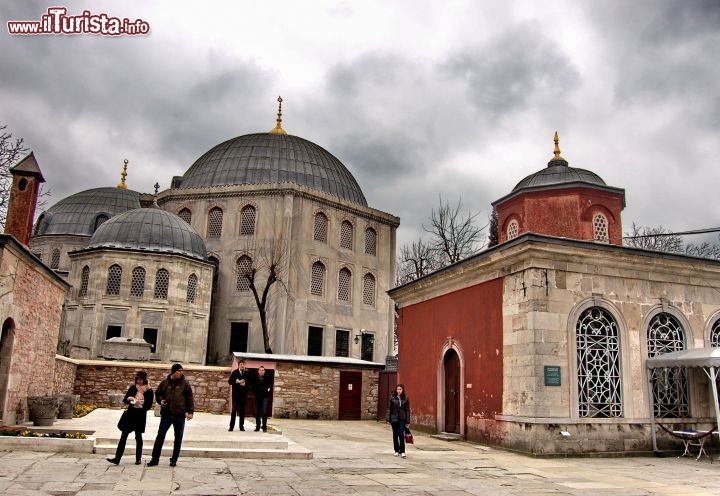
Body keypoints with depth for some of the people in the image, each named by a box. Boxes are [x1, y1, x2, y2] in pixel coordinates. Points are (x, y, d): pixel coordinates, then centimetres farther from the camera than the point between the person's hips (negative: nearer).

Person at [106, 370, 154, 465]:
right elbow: (124, 400, 6)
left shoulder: (149, 391, -3)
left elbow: (149, 405, -3)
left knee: (138, 437, 7)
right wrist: (128, 399, -15)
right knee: (124, 435, -3)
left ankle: (138, 459, 17)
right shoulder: (133, 388, 4)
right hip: (130, 414, 2)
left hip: (140, 416, -2)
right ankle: (117, 458, -4)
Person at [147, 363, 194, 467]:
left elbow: (190, 398, 1)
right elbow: (158, 394, 16)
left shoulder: (185, 383, -1)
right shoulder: (165, 382, 1)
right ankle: (155, 458, 12)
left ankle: (174, 459, 19)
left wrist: (190, 411, -5)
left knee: (178, 438, 7)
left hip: (180, 415, 0)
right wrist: (161, 400, -5)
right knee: (160, 435, 2)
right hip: (166, 414, 1)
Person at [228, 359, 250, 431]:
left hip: (244, 394, 1)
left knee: (242, 410, 6)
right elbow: (230, 381, -1)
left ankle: (241, 426, 12)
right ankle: (231, 426, 1)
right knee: (234, 410, -3)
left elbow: (250, 382, 4)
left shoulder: (247, 373, 5)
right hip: (236, 393, -1)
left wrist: (245, 383, -15)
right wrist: (237, 382, -16)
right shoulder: (235, 372, 3)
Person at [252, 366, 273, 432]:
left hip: (264, 397, -3)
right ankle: (257, 427, 13)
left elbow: (270, 387, 3)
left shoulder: (267, 378, -1)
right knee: (257, 412, 5)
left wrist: (268, 393, -5)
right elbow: (253, 387, 14)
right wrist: (255, 393, 4)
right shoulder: (255, 378, 5)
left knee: (264, 412, -8)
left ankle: (264, 427, -3)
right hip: (257, 397, 3)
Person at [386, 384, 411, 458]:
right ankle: (397, 451, 22)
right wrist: (388, 419, -6)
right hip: (394, 418, 1)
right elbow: (389, 408, 0)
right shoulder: (392, 397, -1)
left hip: (402, 419, -1)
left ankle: (402, 451, -7)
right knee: (395, 435, 9)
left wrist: (408, 421, -1)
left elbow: (407, 410, 2)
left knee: (401, 434, -12)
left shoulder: (406, 398, 0)